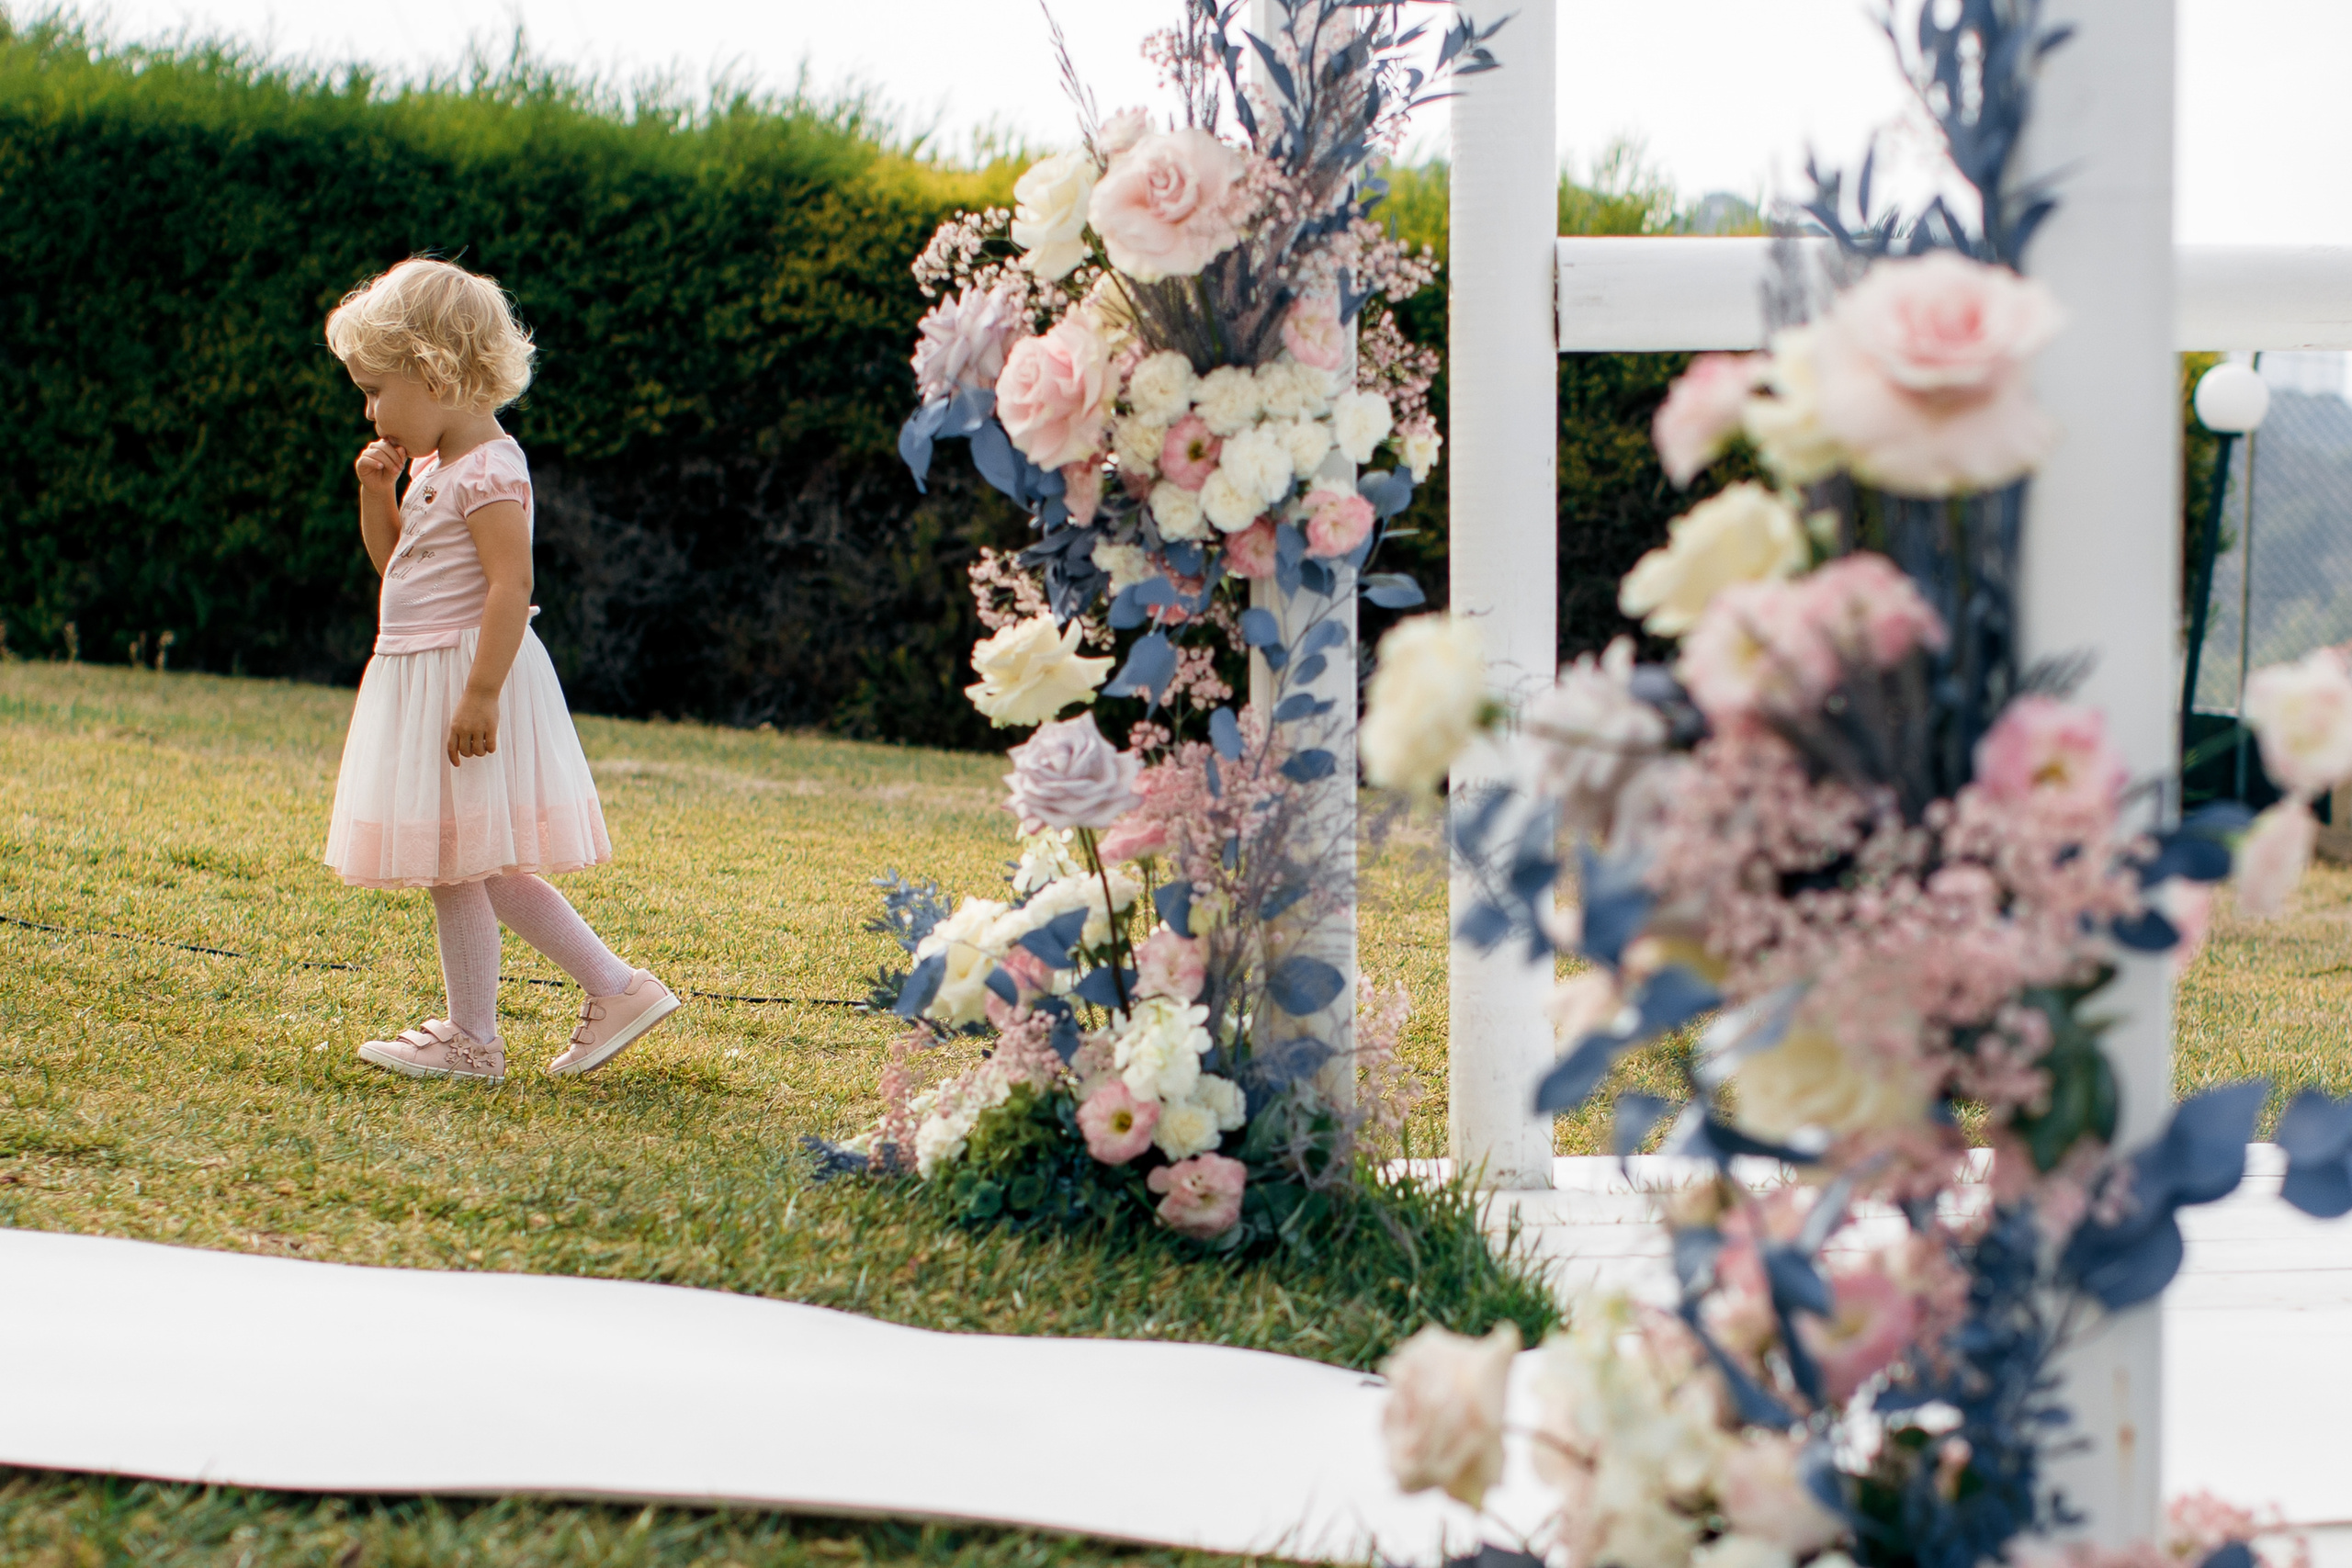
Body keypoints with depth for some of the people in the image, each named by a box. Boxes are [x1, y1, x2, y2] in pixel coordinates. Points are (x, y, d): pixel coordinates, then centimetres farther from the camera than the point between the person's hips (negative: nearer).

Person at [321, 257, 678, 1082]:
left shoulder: (488, 472, -17)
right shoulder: (433, 466, 13)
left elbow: (511, 588, -23)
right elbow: (393, 560, 24)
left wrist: (480, 694, -27)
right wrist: (377, 492, 7)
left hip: (463, 671, -10)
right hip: (420, 678, 10)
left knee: (454, 862, -2)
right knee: (478, 866, 12)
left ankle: (472, 1039, 7)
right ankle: (613, 989, 15)